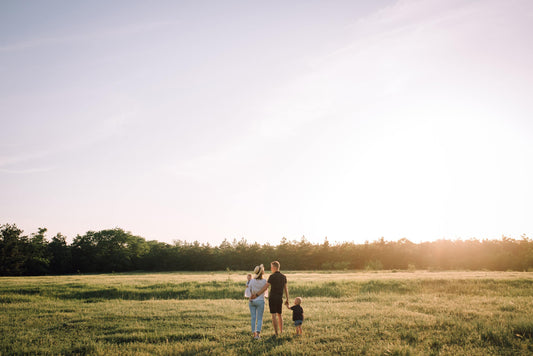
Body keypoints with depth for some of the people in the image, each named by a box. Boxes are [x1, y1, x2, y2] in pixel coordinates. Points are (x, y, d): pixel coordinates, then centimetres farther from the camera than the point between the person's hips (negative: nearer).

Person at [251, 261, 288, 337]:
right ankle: (281, 331, 17)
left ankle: (276, 333, -4)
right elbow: (286, 288, 7)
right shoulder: (283, 276, 7)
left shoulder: (272, 276, -11)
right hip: (280, 299, 5)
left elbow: (265, 287, -17)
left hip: (272, 298, -5)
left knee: (274, 315, -2)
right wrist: (287, 299, 10)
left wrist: (256, 295, -17)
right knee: (279, 315, 18)